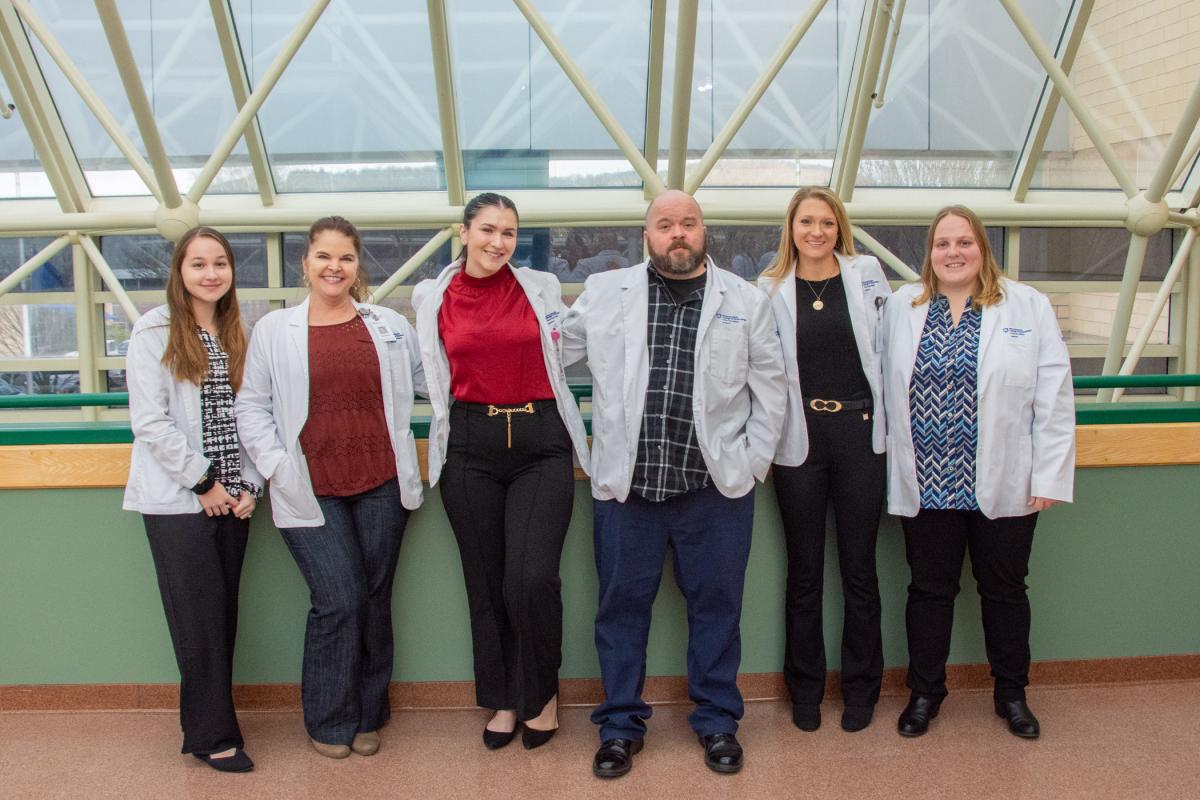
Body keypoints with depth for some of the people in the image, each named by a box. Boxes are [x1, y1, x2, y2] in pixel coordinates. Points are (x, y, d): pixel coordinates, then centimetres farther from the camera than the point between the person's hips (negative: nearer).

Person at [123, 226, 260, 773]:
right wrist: (203, 482, -12)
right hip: (177, 500, -5)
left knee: (224, 613, 8)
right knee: (200, 616, -1)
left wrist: (250, 485, 0)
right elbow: (150, 420, -12)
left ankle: (207, 721, 21)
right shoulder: (154, 332, -5)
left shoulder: (239, 334, 10)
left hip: (230, 497, 5)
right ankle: (214, 737, 9)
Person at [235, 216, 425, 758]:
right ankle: (329, 721, 15)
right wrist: (276, 464, -5)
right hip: (310, 490, -2)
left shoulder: (390, 326, 8)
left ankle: (368, 715, 27)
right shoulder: (273, 330, 4)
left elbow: (432, 379, 13)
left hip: (381, 485, 2)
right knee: (339, 602, -7)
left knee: (374, 601, 9)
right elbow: (252, 406, 6)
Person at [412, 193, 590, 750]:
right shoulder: (433, 297, 6)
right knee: (486, 581, 8)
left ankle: (542, 693, 14)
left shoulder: (543, 288, 3)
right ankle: (503, 698, 28)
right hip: (470, 448, 2)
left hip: (541, 444, -1)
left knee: (532, 580, -12)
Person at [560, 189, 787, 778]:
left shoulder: (746, 301, 5)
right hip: (626, 484, 1)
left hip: (716, 485, 0)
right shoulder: (604, 292, 5)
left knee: (716, 606, 10)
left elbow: (770, 386, 7)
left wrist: (754, 459, 1)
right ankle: (620, 724, 25)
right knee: (622, 605, 9)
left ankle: (716, 719, 28)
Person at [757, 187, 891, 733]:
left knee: (859, 567, 9)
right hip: (799, 437, 0)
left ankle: (861, 687, 25)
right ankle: (805, 688, 25)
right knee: (804, 570, 10)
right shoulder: (771, 289, 2)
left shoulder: (866, 274, 3)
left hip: (859, 432, 0)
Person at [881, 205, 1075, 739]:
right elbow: (885, 389, 3)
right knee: (929, 590, 11)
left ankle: (1011, 694, 32)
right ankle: (924, 692, 27)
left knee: (1005, 590, 13)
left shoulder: (1028, 307, 0)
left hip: (1003, 486, 0)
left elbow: (1054, 398, -3)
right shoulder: (901, 307, 4)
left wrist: (1049, 477, -7)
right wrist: (895, 469, -2)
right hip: (926, 484, 1)